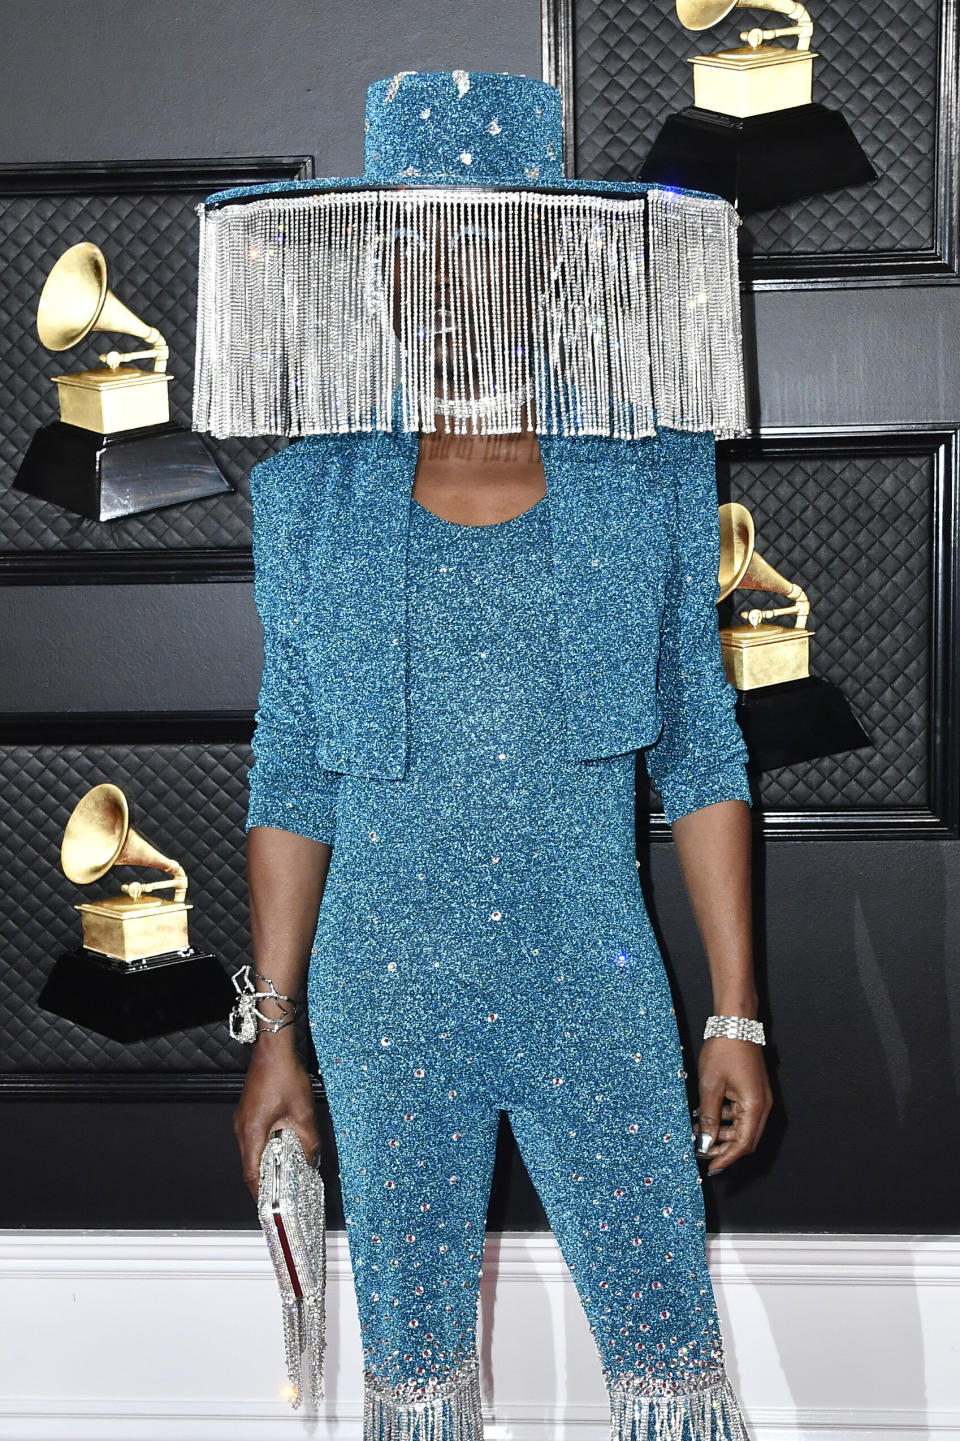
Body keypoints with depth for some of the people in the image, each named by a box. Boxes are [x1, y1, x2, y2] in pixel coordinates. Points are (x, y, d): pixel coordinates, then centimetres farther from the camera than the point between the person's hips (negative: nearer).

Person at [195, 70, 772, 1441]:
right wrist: (275, 1033, 5)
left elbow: (701, 752, 3)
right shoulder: (313, 494, 1)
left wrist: (737, 1016, 0)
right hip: (386, 1005, 1)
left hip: (598, 995, -1)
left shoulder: (654, 475, 0)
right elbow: (292, 776, 6)